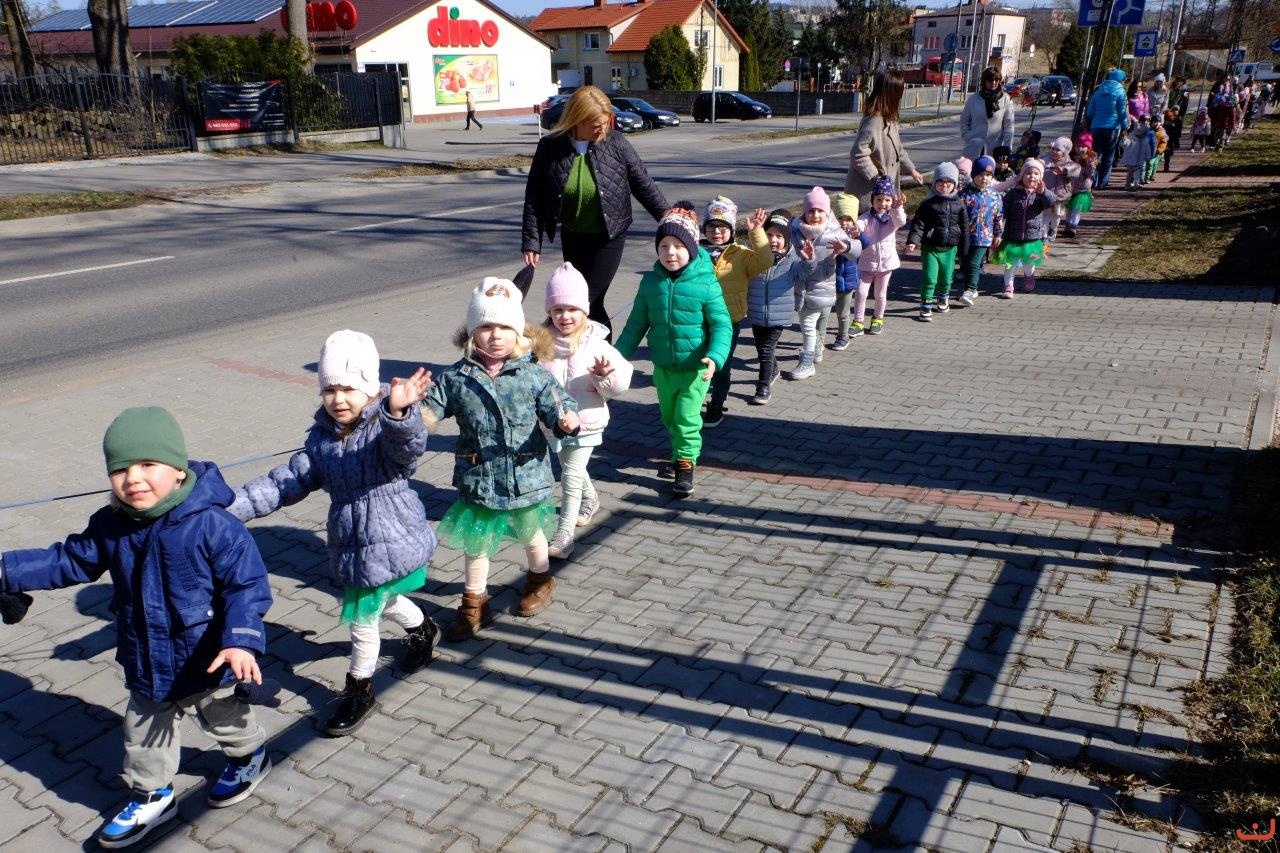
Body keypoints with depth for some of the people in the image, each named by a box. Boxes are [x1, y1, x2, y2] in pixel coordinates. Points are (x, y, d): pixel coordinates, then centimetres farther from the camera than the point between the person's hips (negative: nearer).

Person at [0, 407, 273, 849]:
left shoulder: (213, 525, -30)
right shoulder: (110, 526, -11)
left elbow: (247, 585, -27)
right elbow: (71, 560, 5)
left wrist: (241, 640, -39)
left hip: (207, 660, -5)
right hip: (145, 663, 5)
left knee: (222, 717, 23)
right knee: (144, 731, 23)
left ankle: (250, 756, 53)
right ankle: (151, 797, 47)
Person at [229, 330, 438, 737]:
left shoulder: (387, 428, -19)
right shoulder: (322, 437, 1)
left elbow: (407, 445, -43)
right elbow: (288, 481, 4)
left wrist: (398, 412, -66)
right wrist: (234, 506, -4)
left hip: (393, 541, -7)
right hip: (353, 546, 7)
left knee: (363, 619, 4)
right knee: (381, 601, 27)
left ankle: (359, 691, 30)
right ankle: (421, 629, 60)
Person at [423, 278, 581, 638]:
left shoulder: (534, 374, -11)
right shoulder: (456, 377, -7)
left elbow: (557, 405, -9)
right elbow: (431, 411, -3)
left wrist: (568, 419, -30)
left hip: (527, 477, 0)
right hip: (477, 480, 1)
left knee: (530, 533, 23)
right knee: (475, 541, 13)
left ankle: (540, 580, 52)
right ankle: (474, 602, 33)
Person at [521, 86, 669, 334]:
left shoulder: (615, 143, -10)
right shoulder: (550, 147, -8)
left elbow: (644, 185, -1)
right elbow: (534, 198, -2)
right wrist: (531, 242, -6)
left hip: (608, 237, -2)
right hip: (572, 237, 2)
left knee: (587, 301, -10)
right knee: (591, 304, 11)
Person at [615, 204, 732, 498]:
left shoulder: (705, 283, -14)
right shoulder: (650, 282, -3)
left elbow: (722, 324, -13)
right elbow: (637, 323, 6)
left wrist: (715, 357, -27)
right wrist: (618, 355, 5)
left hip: (695, 367, -4)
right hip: (662, 366, 4)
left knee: (687, 418, -2)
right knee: (669, 417, 18)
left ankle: (686, 464, 16)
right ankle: (682, 456, 39)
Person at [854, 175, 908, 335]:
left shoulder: (893, 217, -5)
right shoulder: (867, 217, -6)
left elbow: (901, 222, -26)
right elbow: (859, 224, -25)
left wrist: (897, 208, -47)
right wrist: (854, 229, -50)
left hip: (886, 261, 1)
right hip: (866, 262, -1)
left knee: (880, 294, 12)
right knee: (861, 292, -5)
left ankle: (878, 320, 31)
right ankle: (858, 321, 7)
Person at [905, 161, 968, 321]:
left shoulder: (959, 205, 2)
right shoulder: (928, 204, -6)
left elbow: (964, 228, 8)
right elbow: (918, 224, -9)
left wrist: (963, 249, 9)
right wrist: (913, 241, -24)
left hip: (949, 248, 3)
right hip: (930, 247, -3)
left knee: (946, 277, 14)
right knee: (929, 278, -7)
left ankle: (943, 298, 41)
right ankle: (925, 306, 5)